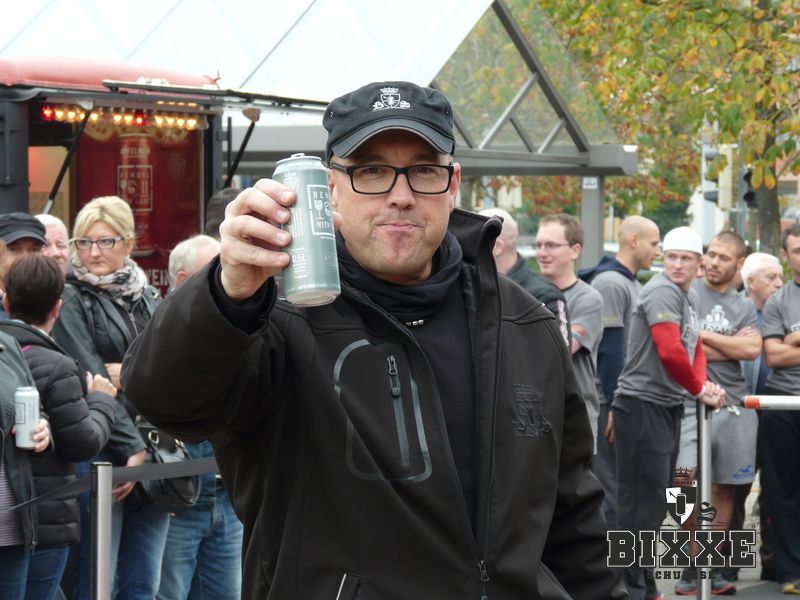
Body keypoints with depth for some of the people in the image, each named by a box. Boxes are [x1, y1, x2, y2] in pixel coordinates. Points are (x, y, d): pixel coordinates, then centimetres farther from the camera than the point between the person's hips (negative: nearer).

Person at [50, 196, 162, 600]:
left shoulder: (147, 297, 16)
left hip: (150, 449, 6)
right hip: (101, 451, -5)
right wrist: (131, 447, -15)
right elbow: (89, 383, -11)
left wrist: (125, 372, -8)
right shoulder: (70, 298, -2)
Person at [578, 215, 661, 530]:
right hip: (608, 402, -10)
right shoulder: (610, 283, -13)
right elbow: (609, 349, -18)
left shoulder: (632, 285, 17)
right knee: (610, 489, -7)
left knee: (621, 485, 11)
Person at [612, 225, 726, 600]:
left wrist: (703, 383, 0)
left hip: (669, 408, 10)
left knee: (656, 503, 15)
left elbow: (694, 348, 21)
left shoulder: (689, 299, 16)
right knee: (641, 502, -7)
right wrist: (699, 391, -10)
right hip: (643, 405, -10)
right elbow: (670, 352, -23)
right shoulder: (662, 292, -15)